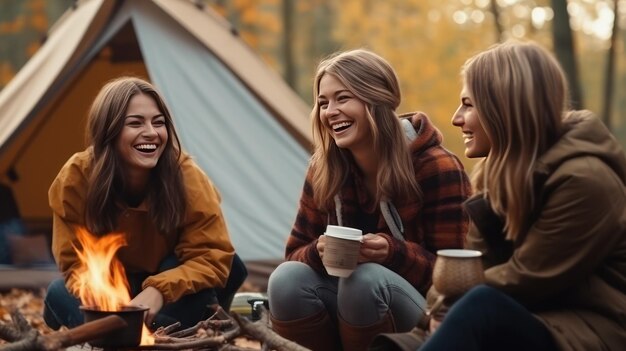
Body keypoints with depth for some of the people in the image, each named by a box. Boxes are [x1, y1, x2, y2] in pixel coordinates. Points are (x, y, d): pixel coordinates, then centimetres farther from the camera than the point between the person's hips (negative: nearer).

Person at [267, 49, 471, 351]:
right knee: (287, 278, -25)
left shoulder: (436, 168, -14)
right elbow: (295, 254, 2)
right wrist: (320, 251, -22)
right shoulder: (324, 169, 0)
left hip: (425, 321, -3)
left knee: (366, 279, -35)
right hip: (348, 301, 4)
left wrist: (393, 253, -32)